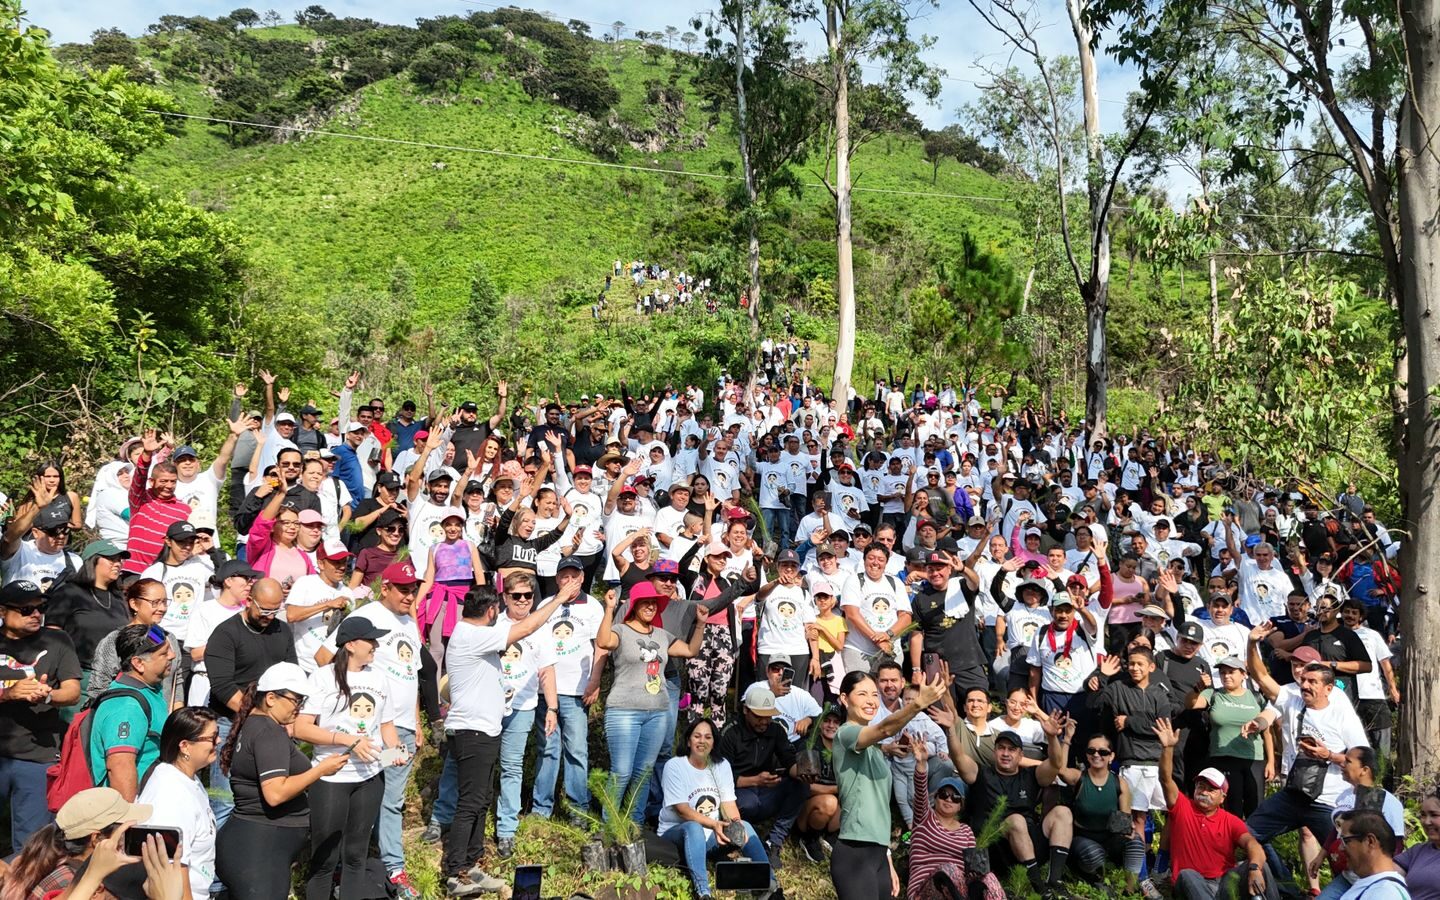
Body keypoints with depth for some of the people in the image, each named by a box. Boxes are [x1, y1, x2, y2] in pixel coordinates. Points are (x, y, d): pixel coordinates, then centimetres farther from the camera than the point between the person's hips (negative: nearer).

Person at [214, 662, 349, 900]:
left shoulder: (253, 725, 15)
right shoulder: (270, 732, -16)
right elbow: (275, 793, -25)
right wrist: (321, 769, -17)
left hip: (247, 844, 10)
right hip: (258, 850, -10)